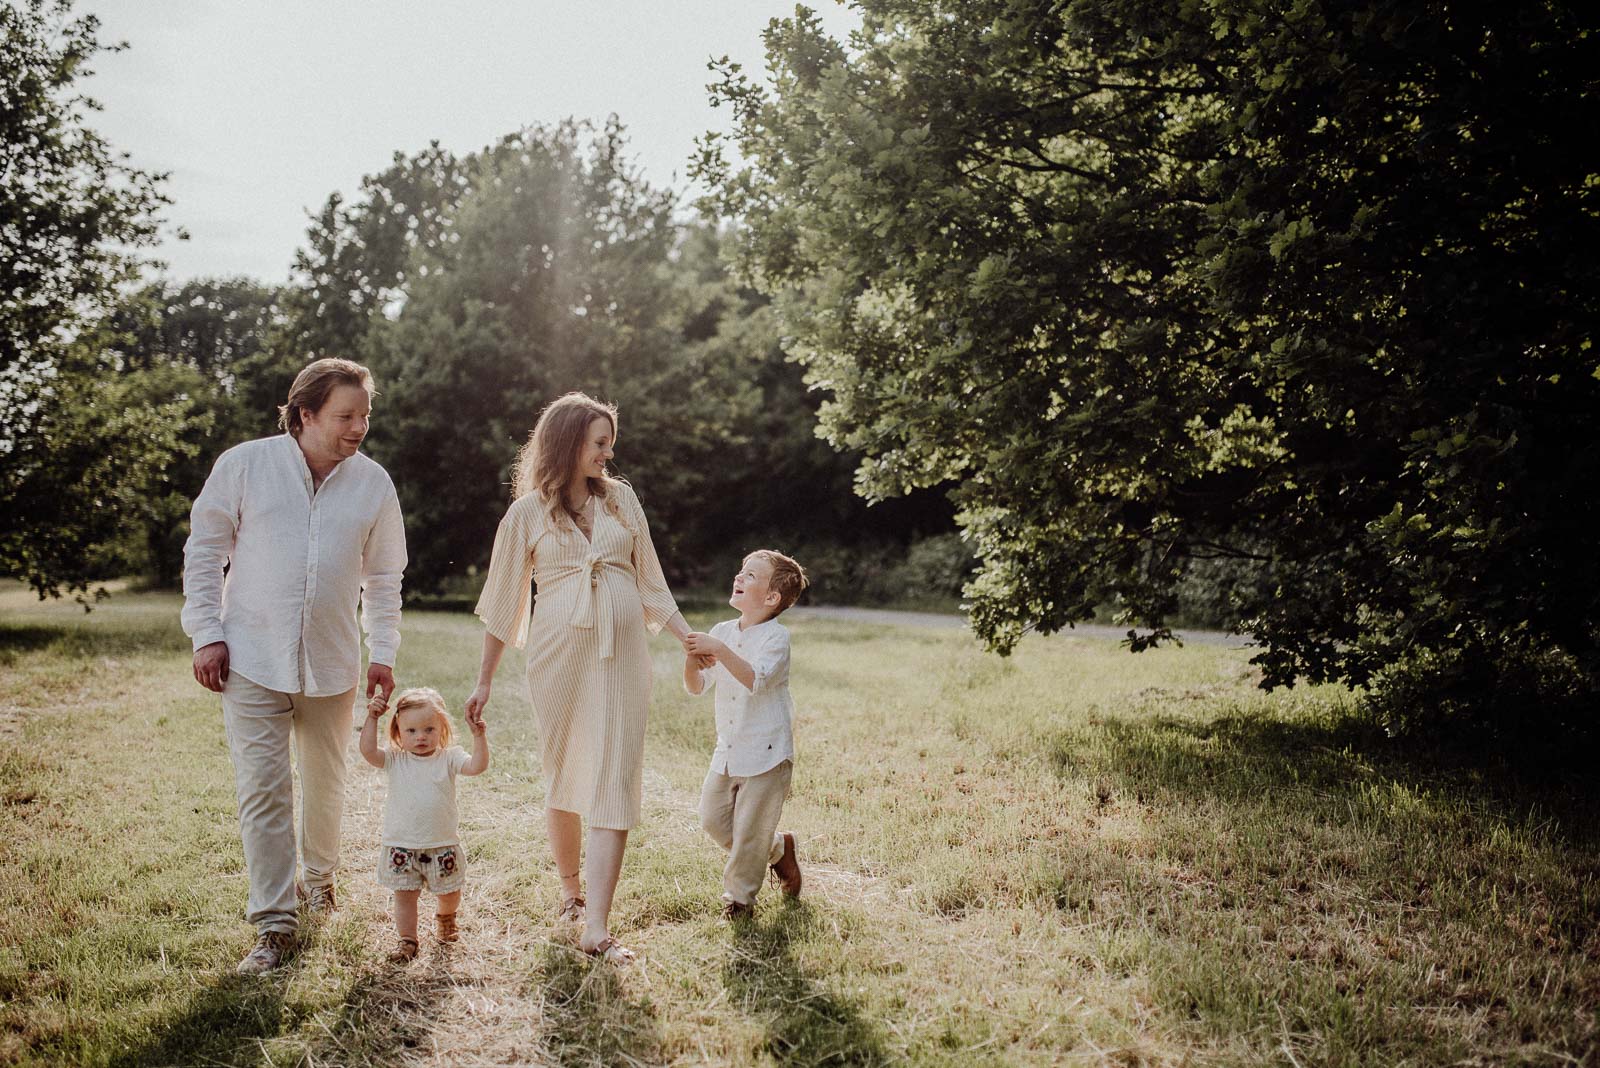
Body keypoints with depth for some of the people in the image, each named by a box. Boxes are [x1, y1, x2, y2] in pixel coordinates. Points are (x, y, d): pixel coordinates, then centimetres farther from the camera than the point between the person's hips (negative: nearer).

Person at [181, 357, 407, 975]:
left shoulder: (373, 483, 2)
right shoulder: (244, 465, -4)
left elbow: (383, 577, 11)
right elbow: (204, 551, 2)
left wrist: (383, 653, 5)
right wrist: (207, 635, -4)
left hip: (332, 663, 2)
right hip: (252, 660, -2)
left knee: (325, 782, 15)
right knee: (262, 790, -5)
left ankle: (319, 877, 40)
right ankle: (274, 923, 4)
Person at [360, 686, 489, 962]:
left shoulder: (449, 758, -5)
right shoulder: (394, 760, -4)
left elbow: (478, 766, -19)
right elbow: (368, 751, -20)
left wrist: (478, 735, -30)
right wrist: (372, 718, -24)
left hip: (443, 844, 0)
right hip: (401, 846, 0)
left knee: (449, 893, 16)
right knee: (405, 896, 6)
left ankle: (445, 918, 47)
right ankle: (407, 940, 23)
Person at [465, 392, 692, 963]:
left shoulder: (621, 498, 9)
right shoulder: (528, 512, 3)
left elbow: (650, 582, 16)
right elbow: (503, 604, 8)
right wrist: (484, 680, 8)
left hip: (622, 653, 1)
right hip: (559, 653, -1)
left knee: (614, 785, -6)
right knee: (563, 777, 10)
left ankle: (596, 929, -8)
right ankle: (569, 890, 32)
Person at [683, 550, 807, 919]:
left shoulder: (775, 637, -14)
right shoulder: (721, 632, 5)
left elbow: (756, 680, -30)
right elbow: (696, 687, 3)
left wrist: (719, 651, -35)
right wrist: (692, 660, -17)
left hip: (766, 753, -7)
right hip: (728, 751, 7)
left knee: (750, 831, 1)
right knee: (713, 818, 10)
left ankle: (738, 895, 23)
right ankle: (778, 849, 30)